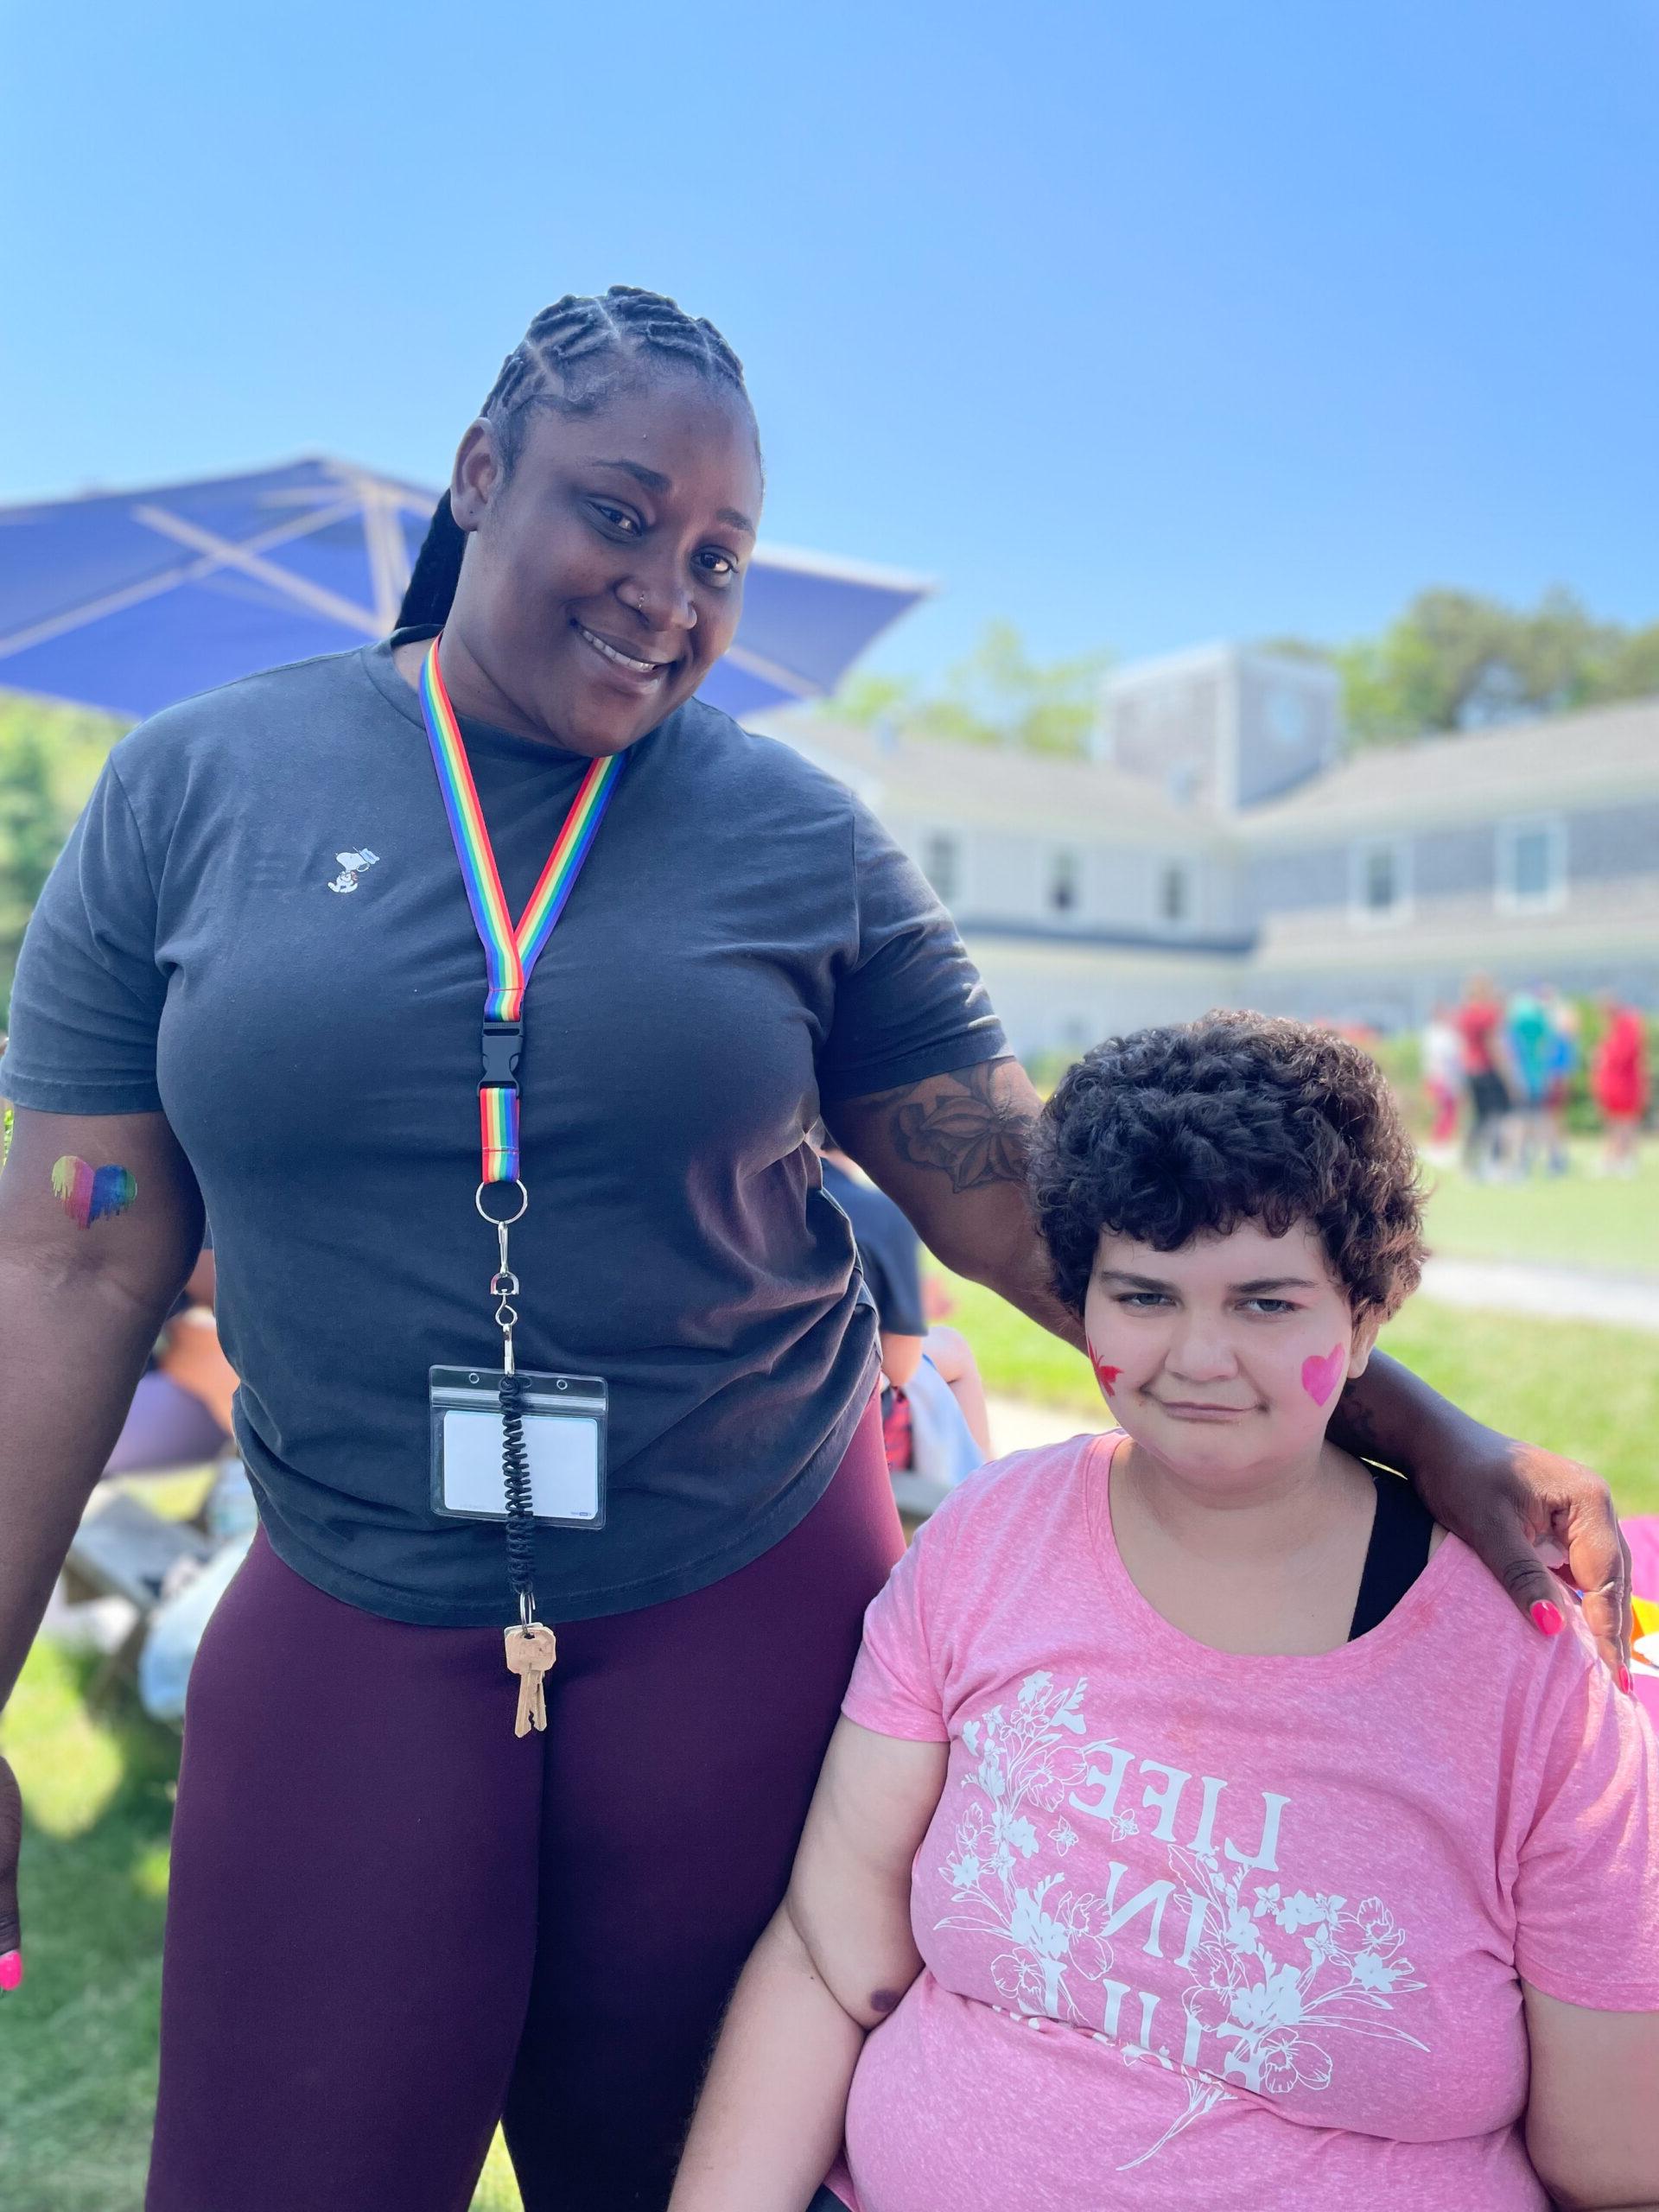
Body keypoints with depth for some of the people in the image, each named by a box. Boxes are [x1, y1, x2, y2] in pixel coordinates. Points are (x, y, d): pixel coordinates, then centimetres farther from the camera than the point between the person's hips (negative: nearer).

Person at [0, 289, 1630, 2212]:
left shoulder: (803, 842, -3)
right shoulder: (189, 795, -2)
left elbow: (1028, 1207, -2)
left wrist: (1415, 1426, -7)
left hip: (752, 1606, 0)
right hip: (355, 1629, 1)